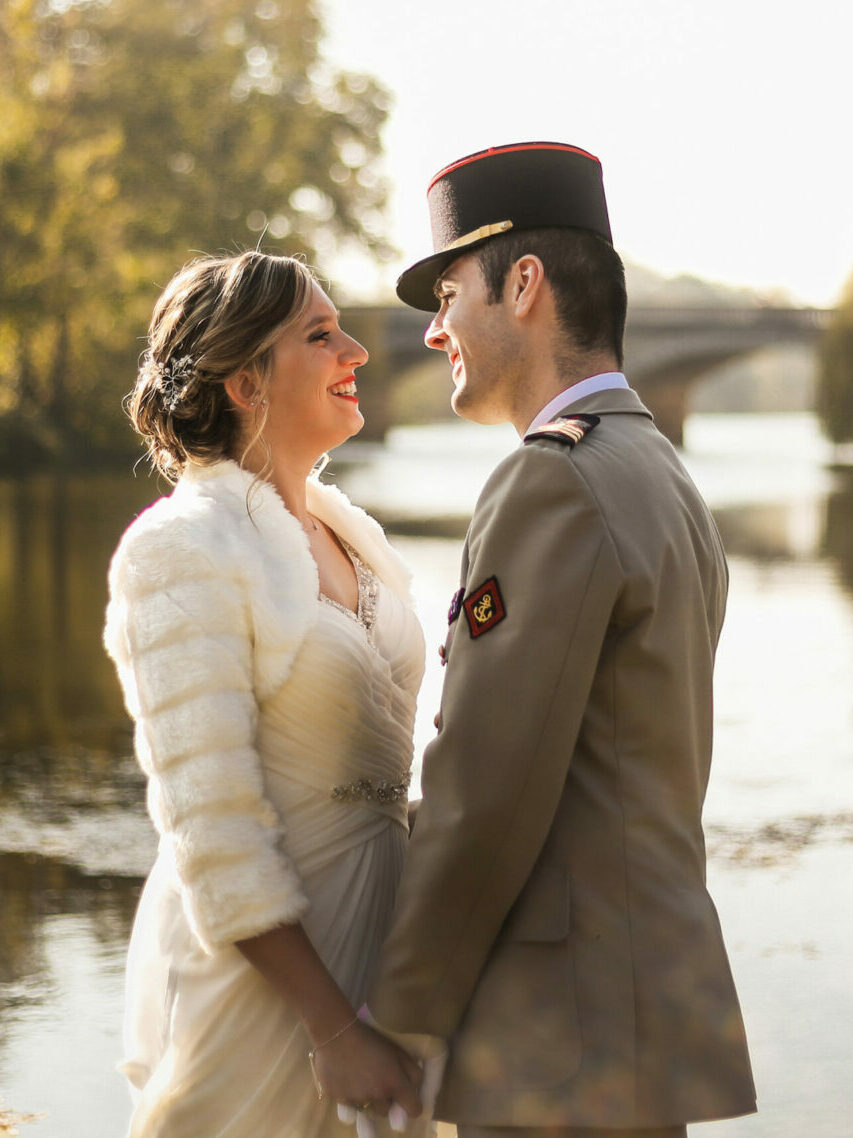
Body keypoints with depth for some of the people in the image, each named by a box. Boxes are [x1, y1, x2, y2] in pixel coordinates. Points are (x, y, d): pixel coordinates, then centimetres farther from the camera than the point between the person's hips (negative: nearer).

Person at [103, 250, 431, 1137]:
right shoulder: (186, 549, -15)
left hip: (374, 941, 7)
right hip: (256, 970, -7)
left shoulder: (353, 535, 9)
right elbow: (214, 828, -19)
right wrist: (336, 1031, -19)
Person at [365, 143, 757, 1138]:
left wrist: (397, 1019, -9)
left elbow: (485, 793, -19)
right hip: (652, 988, 10)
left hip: (571, 1045, -10)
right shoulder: (665, 489, 15)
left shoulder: (553, 485, -16)